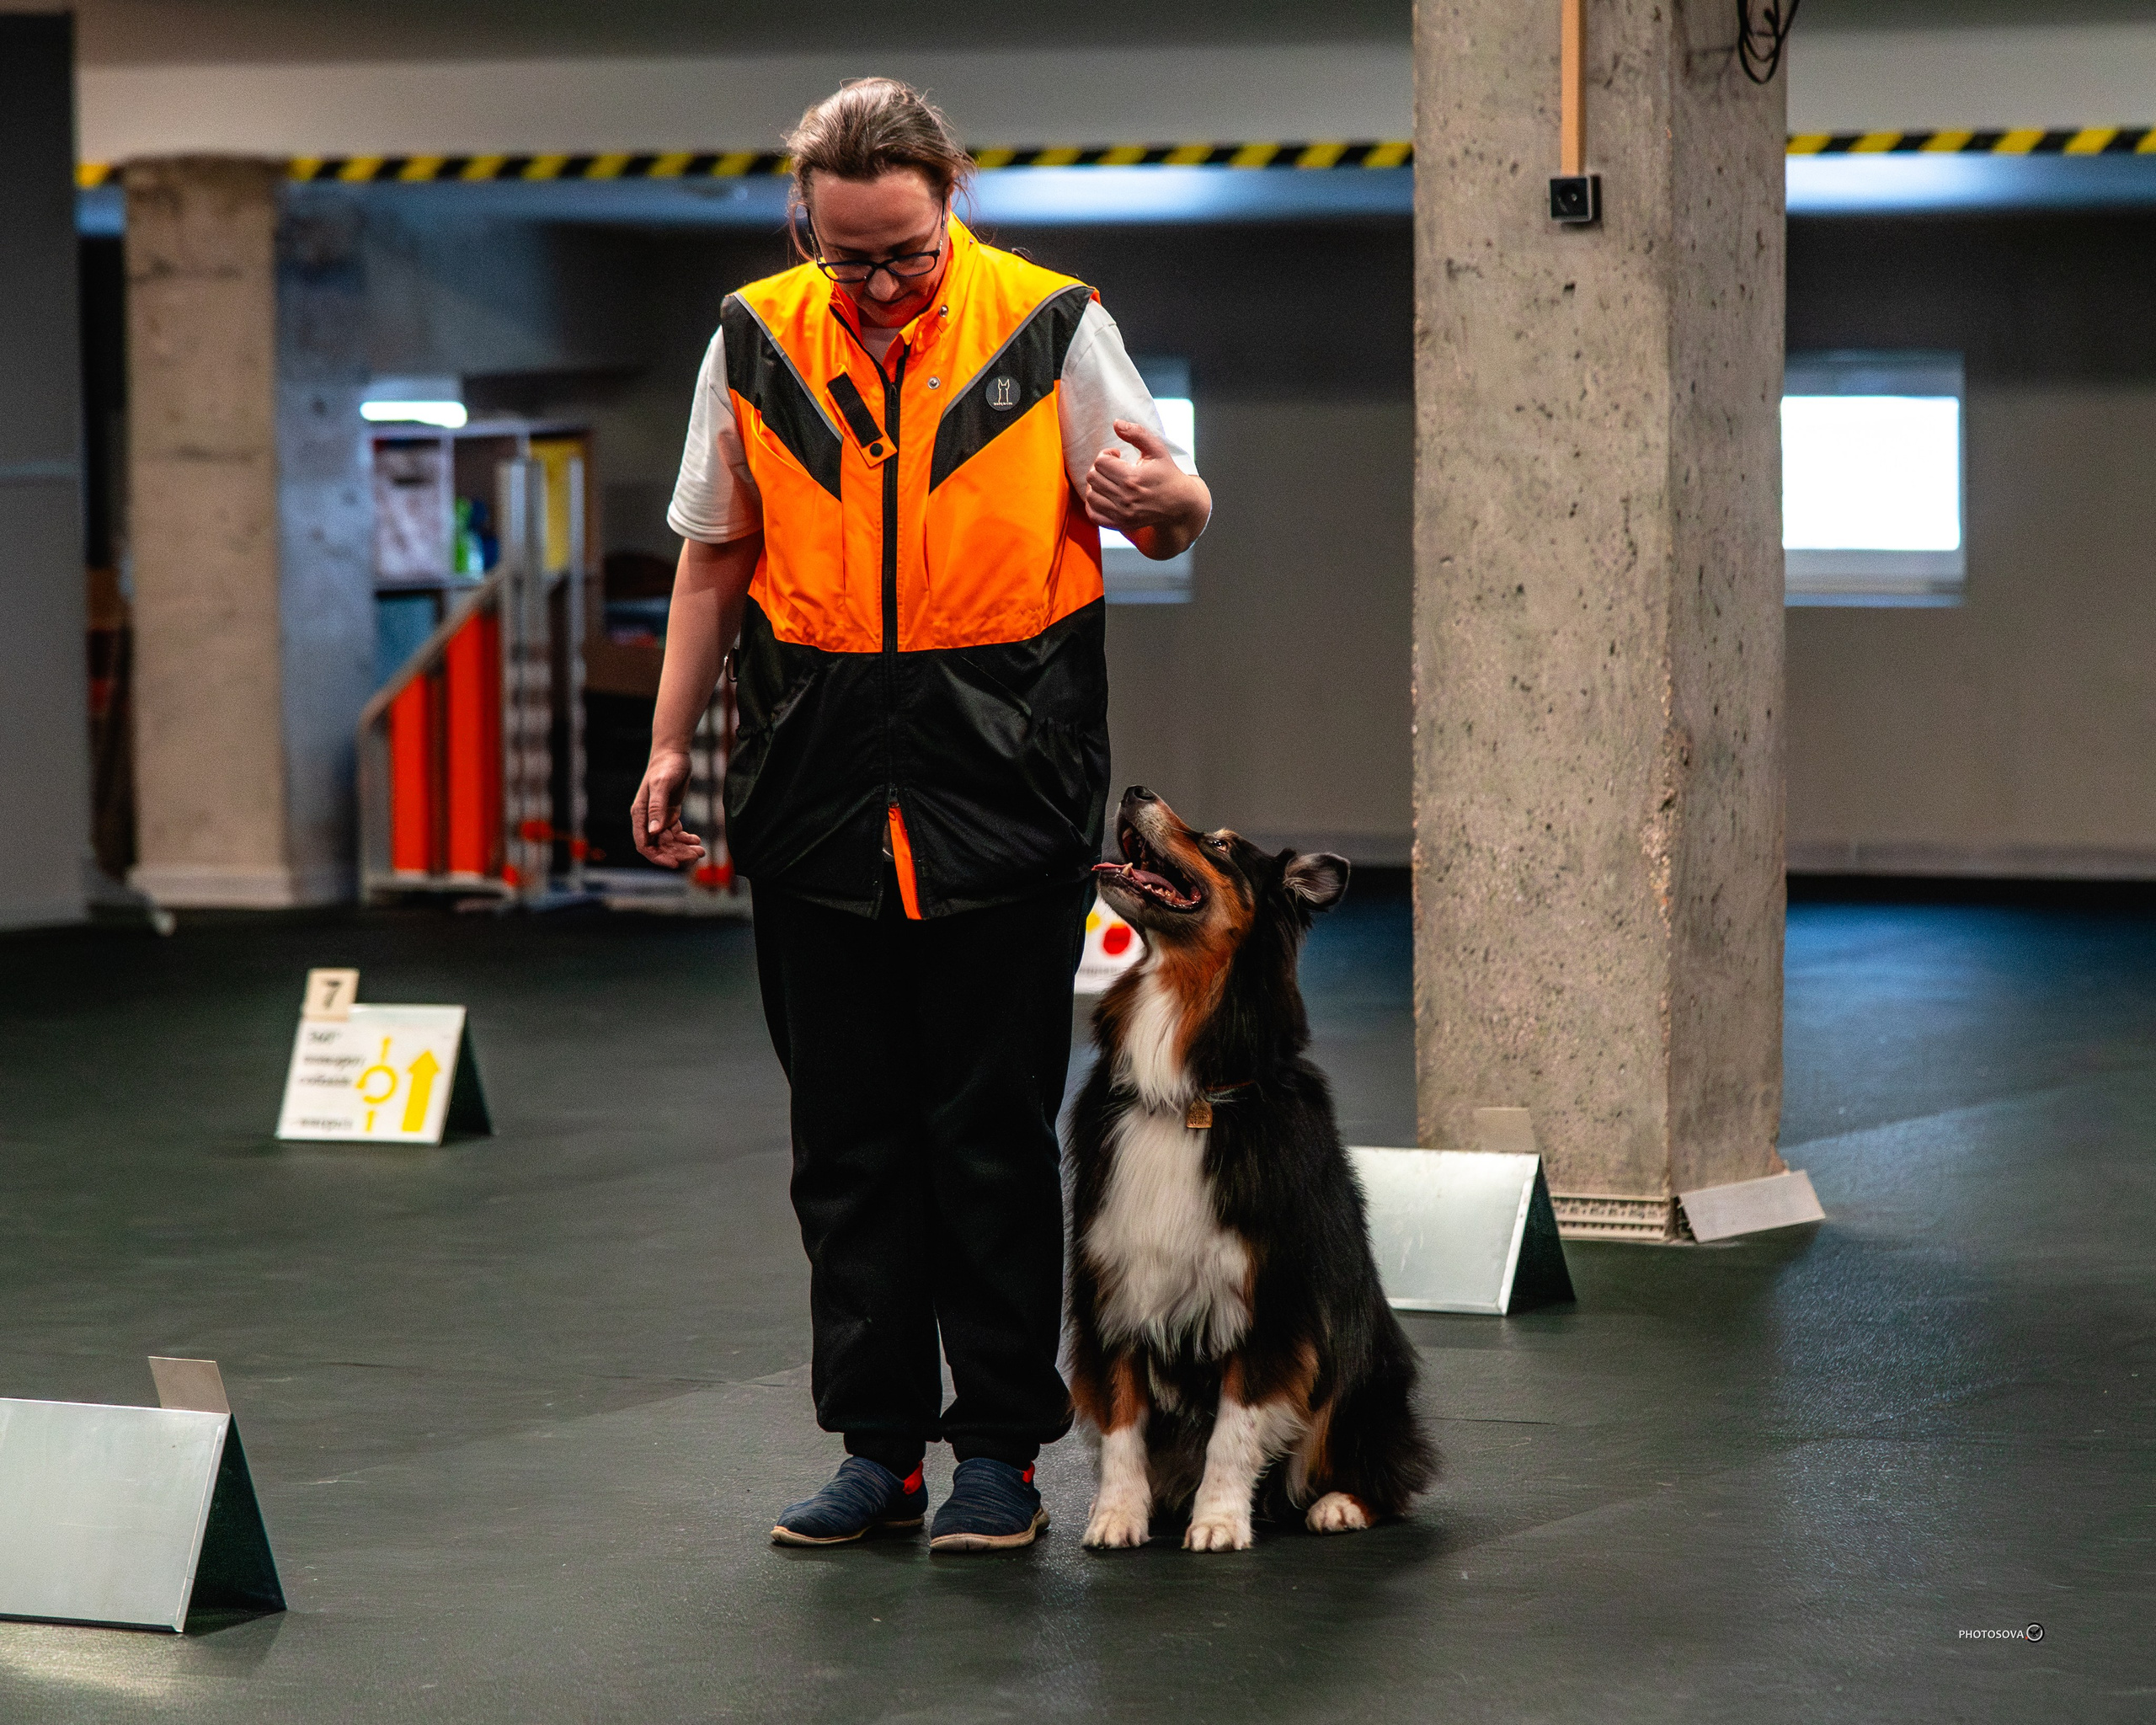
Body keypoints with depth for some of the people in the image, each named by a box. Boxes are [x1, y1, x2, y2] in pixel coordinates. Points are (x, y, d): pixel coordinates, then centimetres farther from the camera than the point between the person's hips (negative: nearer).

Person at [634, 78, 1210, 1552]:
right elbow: (716, 556, 15)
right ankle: (880, 1445, 15)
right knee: (847, 1137, 7)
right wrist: (670, 748, 12)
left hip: (1005, 800, -3)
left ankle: (1002, 1449, 9)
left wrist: (1163, 495, -23)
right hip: (819, 801, 3)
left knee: (994, 1133, 1)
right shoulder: (756, 340, 6)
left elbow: (1174, 520, 1)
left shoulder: (1049, 326, -2)